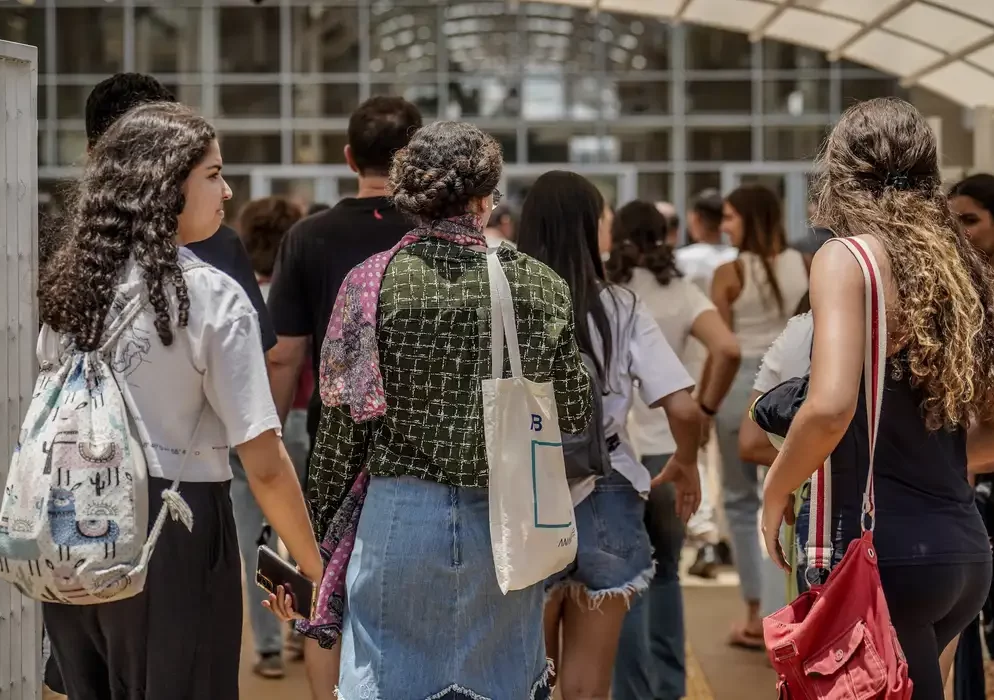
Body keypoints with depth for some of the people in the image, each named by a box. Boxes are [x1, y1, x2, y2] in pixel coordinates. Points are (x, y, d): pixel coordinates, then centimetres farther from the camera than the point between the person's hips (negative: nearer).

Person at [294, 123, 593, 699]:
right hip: (508, 520, 1)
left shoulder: (372, 282, -7)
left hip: (401, 516, -1)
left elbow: (346, 421, -3)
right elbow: (576, 416, 4)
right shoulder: (542, 287, -3)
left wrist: (318, 519, 8)